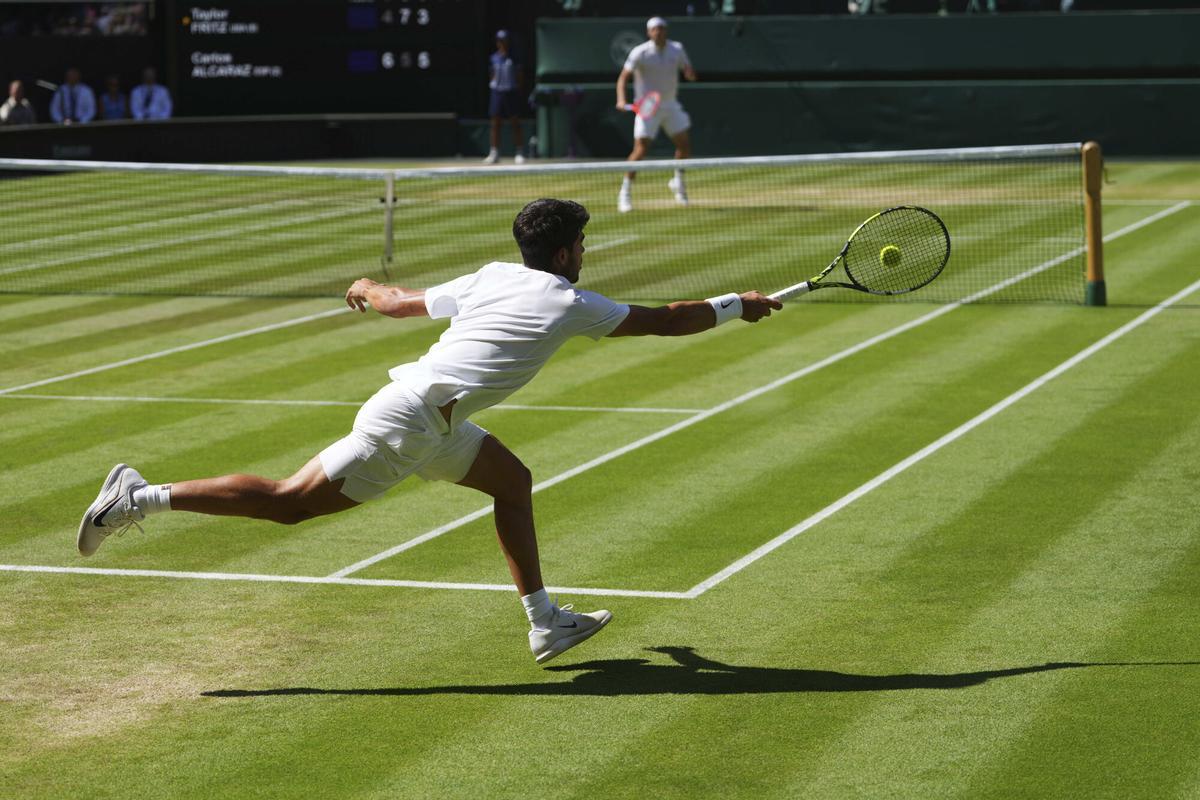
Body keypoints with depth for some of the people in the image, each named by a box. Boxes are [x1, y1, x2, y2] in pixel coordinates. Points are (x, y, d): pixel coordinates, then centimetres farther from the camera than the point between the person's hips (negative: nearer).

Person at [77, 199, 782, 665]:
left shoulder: (489, 278, 13)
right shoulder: (571, 304, -6)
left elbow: (399, 301, 21)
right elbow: (664, 320, 2)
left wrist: (369, 289, 44)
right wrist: (736, 306, 15)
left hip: (432, 422, 9)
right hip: (408, 423, -9)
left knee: (513, 481, 18)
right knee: (288, 502, -8)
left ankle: (545, 622, 21)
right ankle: (143, 498, -9)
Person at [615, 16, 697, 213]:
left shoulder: (677, 49, 0)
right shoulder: (640, 53, -13)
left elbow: (691, 75, 3)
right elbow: (623, 77, -15)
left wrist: (689, 72, -22)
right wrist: (621, 99, -32)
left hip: (670, 105, 5)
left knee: (684, 145, 4)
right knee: (640, 149, -13)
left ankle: (678, 182, 29)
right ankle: (625, 193, -4)